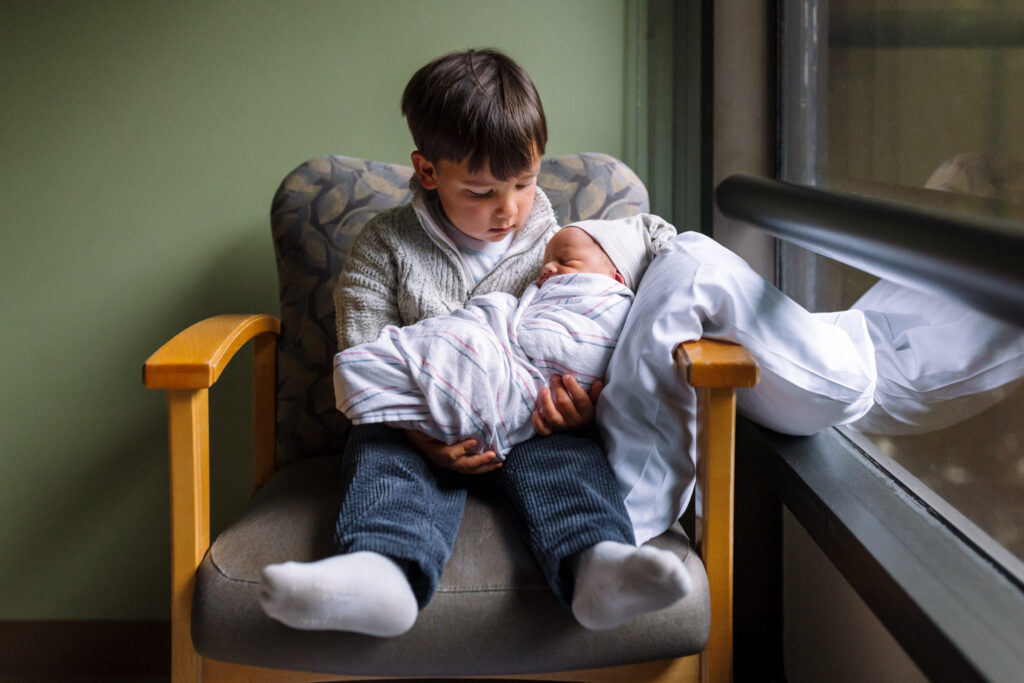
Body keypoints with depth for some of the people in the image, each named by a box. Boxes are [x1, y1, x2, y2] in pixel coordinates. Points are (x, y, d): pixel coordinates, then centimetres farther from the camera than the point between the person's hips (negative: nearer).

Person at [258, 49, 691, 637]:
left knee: (570, 453, -29)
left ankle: (595, 562, -58)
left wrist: (582, 407, -19)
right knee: (380, 454, -30)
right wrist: (422, 435, -21)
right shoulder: (385, 247, 3)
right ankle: (385, 569, -59)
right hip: (423, 433, 0)